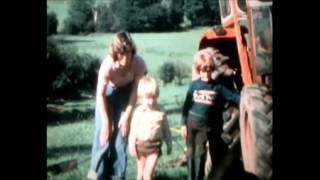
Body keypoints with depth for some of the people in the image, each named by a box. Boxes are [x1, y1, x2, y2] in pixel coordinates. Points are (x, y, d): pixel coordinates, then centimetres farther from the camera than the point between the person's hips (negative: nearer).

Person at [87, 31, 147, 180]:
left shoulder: (139, 63, -32)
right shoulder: (108, 65, -35)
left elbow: (136, 90, -15)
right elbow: (100, 95, -22)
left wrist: (127, 115, -13)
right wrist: (106, 122, -20)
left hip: (126, 93, 2)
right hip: (108, 92, -1)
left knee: (122, 136, 2)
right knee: (103, 135, -4)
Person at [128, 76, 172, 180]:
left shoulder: (161, 111, -6)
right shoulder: (139, 111, -8)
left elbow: (166, 129, 4)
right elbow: (133, 130, -3)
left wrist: (169, 144, 7)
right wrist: (132, 146, -3)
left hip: (155, 146, -1)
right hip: (141, 145, 1)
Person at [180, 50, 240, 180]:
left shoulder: (217, 86, -1)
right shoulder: (194, 84, -1)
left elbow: (233, 97, -2)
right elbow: (186, 105, 1)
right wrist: (183, 124, -1)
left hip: (205, 125, 0)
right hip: (191, 122, 1)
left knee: (200, 153, -2)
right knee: (190, 152, 6)